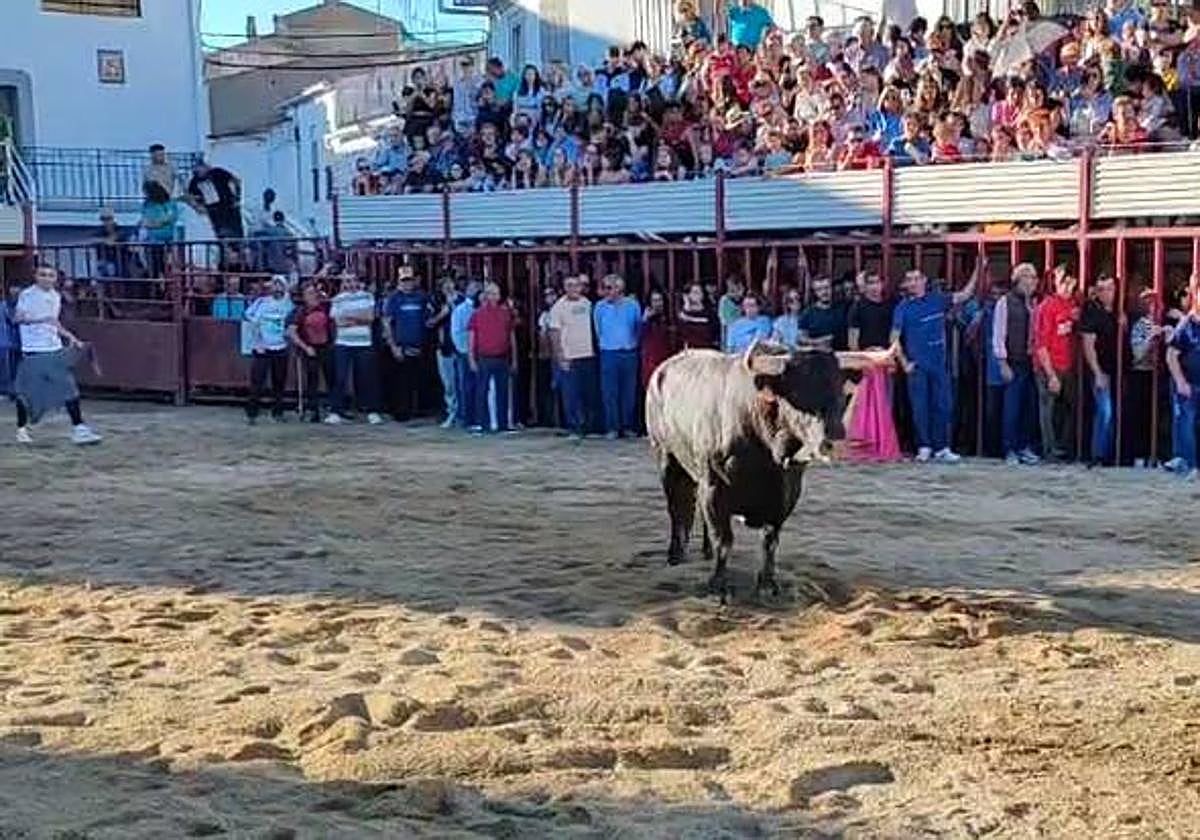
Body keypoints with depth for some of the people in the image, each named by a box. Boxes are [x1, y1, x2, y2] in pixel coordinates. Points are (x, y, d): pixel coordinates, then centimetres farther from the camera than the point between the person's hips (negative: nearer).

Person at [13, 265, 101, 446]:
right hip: (33, 351, -6)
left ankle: (78, 428, 1)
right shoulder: (27, 295, -8)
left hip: (55, 349, 6)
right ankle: (22, 429, 21)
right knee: (25, 392, 3)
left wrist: (70, 336, 14)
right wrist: (40, 319, -32)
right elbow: (17, 317, -19)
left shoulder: (56, 296, 13)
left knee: (70, 389, -2)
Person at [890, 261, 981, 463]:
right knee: (920, 408, 0)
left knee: (943, 406, 1)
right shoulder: (903, 308, 1)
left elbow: (965, 295, 7)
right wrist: (904, 363, -6)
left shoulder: (937, 300, 7)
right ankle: (924, 448, 8)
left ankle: (941, 448, 7)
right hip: (917, 366, -2)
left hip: (939, 363, 2)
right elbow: (894, 339, 1)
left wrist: (978, 271, -1)